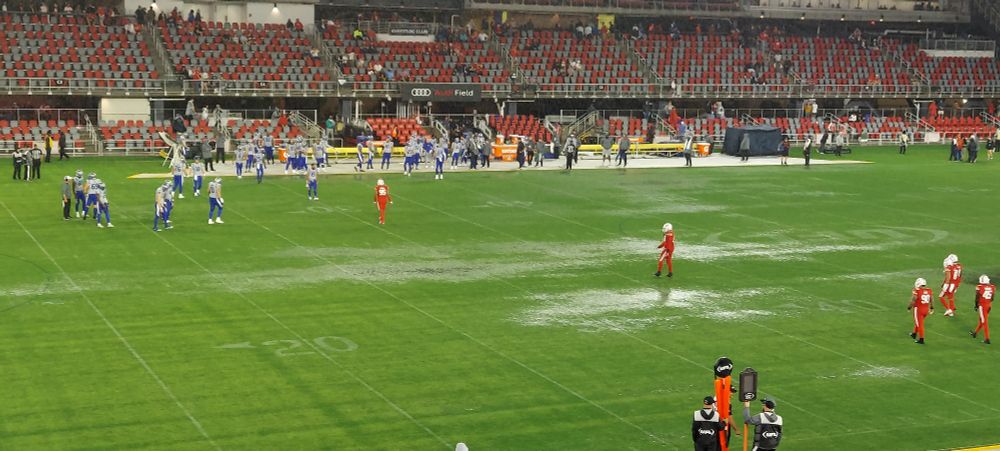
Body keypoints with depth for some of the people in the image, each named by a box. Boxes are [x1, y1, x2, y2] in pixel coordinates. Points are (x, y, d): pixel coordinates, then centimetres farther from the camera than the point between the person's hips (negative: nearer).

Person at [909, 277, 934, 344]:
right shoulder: (929, 291, 0)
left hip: (918, 309, -6)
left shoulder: (917, 291, -18)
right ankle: (914, 334, 42)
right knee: (918, 322, 26)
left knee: (919, 324, 2)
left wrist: (909, 308, 0)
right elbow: (932, 300, 7)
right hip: (926, 309, 6)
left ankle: (921, 339, 4)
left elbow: (913, 301, -16)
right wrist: (932, 308, 21)